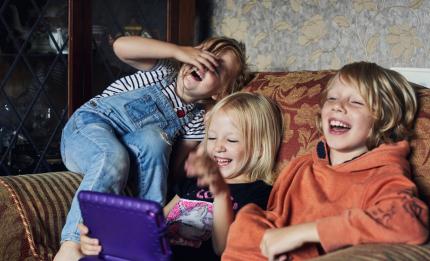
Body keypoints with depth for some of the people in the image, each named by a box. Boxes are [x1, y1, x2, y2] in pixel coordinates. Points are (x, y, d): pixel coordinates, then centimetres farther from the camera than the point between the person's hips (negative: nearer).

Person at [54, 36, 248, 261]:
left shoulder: (197, 119, 3)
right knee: (114, 157, -37)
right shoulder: (163, 73, -6)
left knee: (153, 138, -30)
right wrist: (179, 50, -27)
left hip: (131, 148, 3)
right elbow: (121, 46, -22)